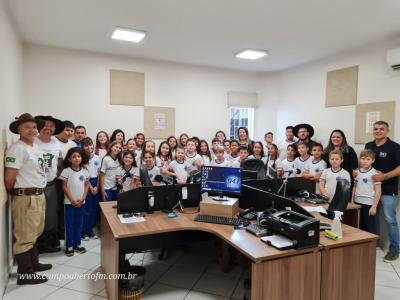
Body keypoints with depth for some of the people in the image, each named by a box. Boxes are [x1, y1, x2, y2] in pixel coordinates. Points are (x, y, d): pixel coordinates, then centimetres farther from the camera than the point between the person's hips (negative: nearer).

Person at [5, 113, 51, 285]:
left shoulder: (35, 147, 13)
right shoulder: (17, 148, -15)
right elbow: (9, 178, -16)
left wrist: (39, 193, 15)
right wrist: (15, 193, 1)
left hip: (39, 195, 9)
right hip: (25, 198, -9)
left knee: (34, 233, 20)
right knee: (24, 236, 1)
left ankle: (33, 263, 35)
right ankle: (25, 274, 12)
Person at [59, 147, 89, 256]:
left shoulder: (85, 171, 2)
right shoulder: (66, 171, -8)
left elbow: (86, 186, 6)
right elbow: (64, 187, -7)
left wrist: (82, 199, -5)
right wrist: (72, 200, -12)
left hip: (81, 202, 4)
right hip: (69, 202, -3)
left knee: (79, 223, 11)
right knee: (69, 224, 4)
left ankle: (77, 244, 23)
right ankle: (69, 246, 14)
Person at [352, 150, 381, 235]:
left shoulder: (374, 173, -9)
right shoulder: (357, 172, 6)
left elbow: (378, 191, -10)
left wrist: (374, 206, -13)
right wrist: (352, 201, 10)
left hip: (369, 204, -5)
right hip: (357, 203, 5)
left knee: (370, 228, 5)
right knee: (359, 227, 15)